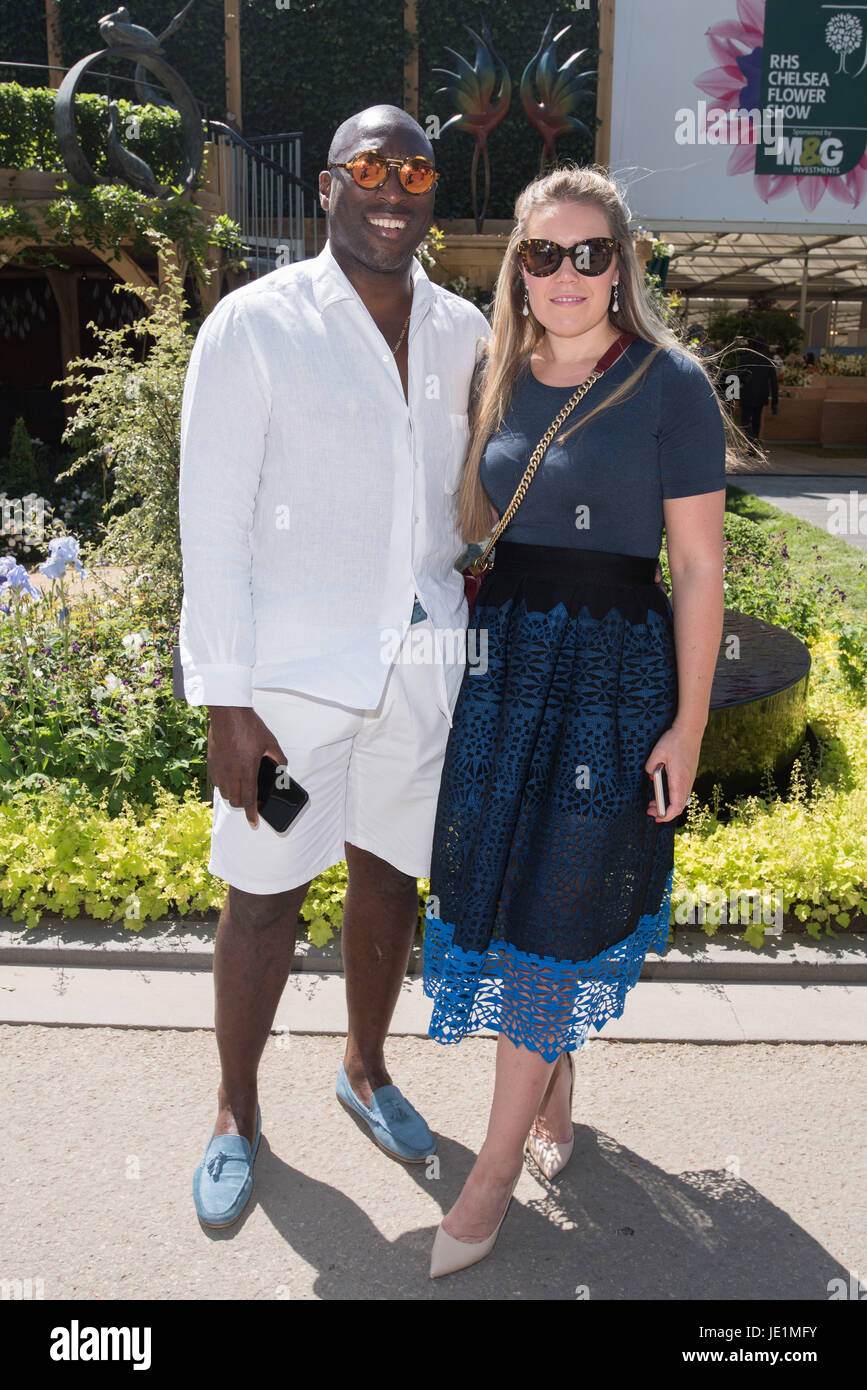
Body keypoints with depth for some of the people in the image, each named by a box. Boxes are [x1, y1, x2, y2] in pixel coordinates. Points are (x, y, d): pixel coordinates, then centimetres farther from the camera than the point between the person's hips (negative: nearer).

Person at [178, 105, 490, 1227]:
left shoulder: (463, 333, 7)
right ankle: (235, 1114, 32)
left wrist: (477, 650, 12)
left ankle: (365, 1070, 42)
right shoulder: (254, 325, -7)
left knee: (390, 878, 17)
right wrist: (224, 700, -13)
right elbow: (213, 524, -9)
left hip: (422, 666, 4)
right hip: (291, 672, -4)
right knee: (265, 899, 7)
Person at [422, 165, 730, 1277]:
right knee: (496, 885, 11)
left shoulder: (668, 383, -8)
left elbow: (699, 567, -9)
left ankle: (499, 1163, 17)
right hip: (504, 648, 5)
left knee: (554, 911, 1)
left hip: (614, 663, -5)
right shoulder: (499, 377, 7)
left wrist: (688, 725, -10)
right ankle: (553, 1083, 37)